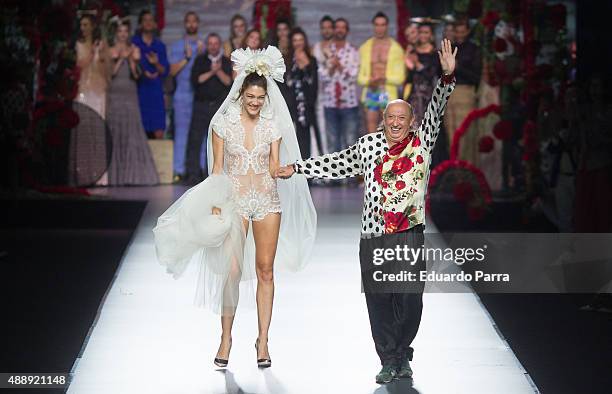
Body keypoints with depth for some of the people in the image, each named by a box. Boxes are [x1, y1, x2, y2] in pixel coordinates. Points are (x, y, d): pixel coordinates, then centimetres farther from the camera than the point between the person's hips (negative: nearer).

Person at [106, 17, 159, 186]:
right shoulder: (110, 51, 4)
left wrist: (132, 61, -13)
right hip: (115, 95, -2)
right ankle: (116, 176, -2)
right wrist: (120, 59, -14)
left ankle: (133, 174, -2)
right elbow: (111, 72, -5)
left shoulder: (134, 50, 9)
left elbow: (136, 75, 2)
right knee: (115, 132, -4)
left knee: (133, 132, -4)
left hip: (130, 96, 2)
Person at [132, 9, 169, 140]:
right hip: (138, 90, -3)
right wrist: (142, 73, -13)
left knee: (158, 133, -4)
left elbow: (165, 71, 10)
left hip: (156, 91, 3)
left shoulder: (160, 46, 15)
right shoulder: (133, 42, 6)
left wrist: (156, 64, -9)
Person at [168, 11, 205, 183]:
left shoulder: (205, 45, 12)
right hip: (182, 95, 0)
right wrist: (187, 57, -9)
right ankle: (179, 170, -1)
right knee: (181, 132, -2)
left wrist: (202, 55, -11)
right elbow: (173, 70, 3)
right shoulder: (177, 45, 12)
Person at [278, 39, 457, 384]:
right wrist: (296, 168, 22)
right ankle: (389, 362, 11)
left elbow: (436, 111, -2)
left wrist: (448, 76, -14)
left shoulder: (422, 142, 6)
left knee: (410, 300, -1)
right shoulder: (369, 144, 10)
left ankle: (403, 358, 18)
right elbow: (335, 164, 20)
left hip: (410, 235, -1)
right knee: (379, 301, 1)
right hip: (373, 236, 1)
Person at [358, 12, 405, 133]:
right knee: (371, 130, 1)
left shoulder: (396, 48, 3)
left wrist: (385, 78, -17)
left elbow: (400, 77, 1)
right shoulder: (365, 47, 10)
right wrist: (369, 80, -11)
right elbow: (360, 76, 10)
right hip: (370, 93, 2)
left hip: (388, 94, -2)